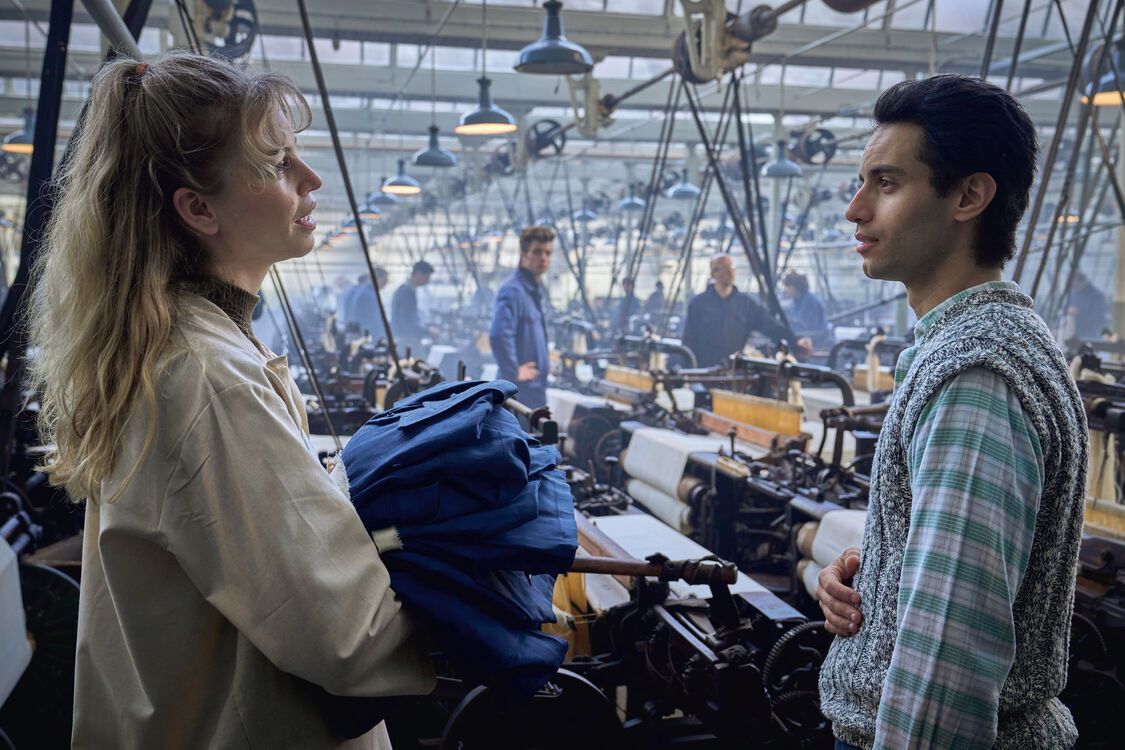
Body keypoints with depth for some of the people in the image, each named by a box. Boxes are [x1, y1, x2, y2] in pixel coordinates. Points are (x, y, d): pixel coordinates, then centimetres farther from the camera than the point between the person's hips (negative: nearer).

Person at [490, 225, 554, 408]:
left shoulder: (538, 289, 11)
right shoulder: (512, 290, -20)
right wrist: (514, 372, -23)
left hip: (536, 385, 10)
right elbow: (498, 336, -33)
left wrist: (544, 363, 15)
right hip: (520, 389, -10)